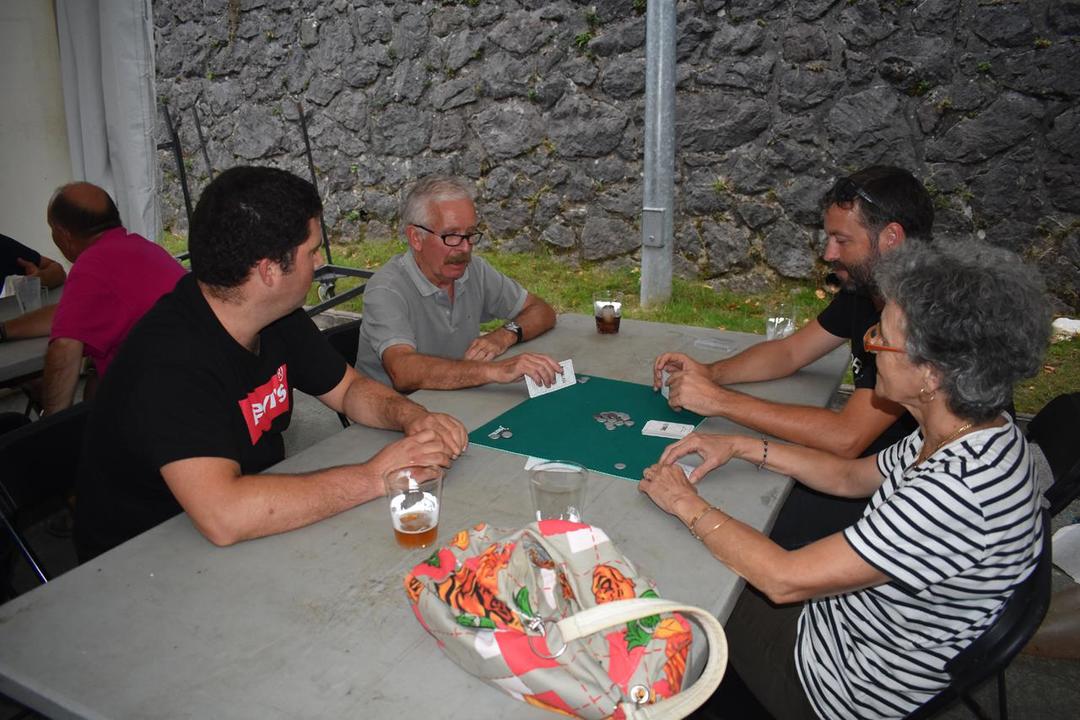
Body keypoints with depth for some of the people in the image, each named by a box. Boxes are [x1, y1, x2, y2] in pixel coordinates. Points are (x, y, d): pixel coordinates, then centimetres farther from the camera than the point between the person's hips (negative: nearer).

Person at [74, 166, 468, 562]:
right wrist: (375, 476, -32)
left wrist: (412, 416, -13)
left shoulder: (279, 318, -3)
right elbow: (223, 517, -40)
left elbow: (350, 389, 10)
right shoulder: (169, 359, -30)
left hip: (256, 528, 8)